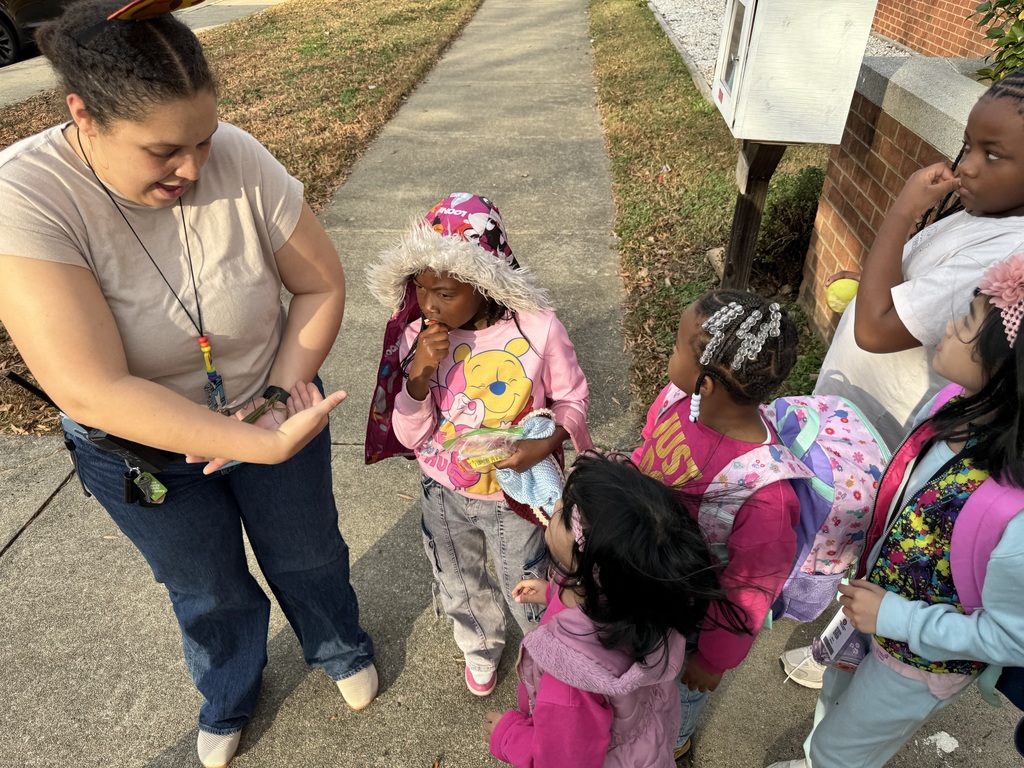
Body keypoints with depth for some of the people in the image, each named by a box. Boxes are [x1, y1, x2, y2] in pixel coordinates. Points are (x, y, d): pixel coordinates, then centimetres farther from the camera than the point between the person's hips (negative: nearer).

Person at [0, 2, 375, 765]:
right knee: (209, 595, 23)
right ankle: (230, 698, 58)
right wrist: (264, 446, -37)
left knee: (308, 555, 23)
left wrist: (278, 399, -20)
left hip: (274, 412, 1)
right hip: (145, 452, -1)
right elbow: (93, 392, -35)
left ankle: (341, 649, 57)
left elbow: (323, 284, -11)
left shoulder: (238, 158, -24)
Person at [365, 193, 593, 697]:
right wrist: (420, 373, -33)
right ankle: (481, 647, 62)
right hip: (444, 495, 3)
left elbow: (571, 398, -8)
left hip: (514, 494, -3)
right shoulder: (418, 337, -17)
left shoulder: (537, 329, -24)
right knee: (458, 588, 28)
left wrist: (545, 445, -28)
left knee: (526, 592, 20)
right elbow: (411, 436, -15)